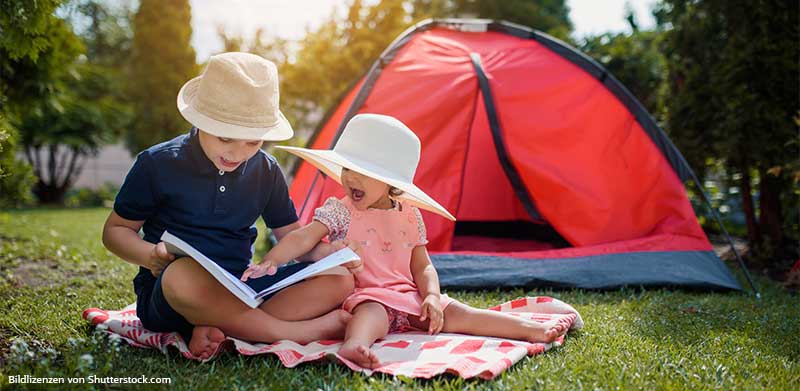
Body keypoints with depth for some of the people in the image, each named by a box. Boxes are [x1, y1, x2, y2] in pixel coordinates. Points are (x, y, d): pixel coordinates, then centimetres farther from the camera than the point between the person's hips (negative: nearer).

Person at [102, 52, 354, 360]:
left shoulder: (265, 170, 8)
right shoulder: (158, 164, -4)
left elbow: (291, 236, 15)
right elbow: (115, 230, 5)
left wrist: (334, 253, -6)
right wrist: (150, 255, -18)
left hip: (241, 292, 4)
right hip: (165, 296, -4)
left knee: (339, 280, -17)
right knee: (184, 274, -42)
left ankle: (215, 329, -29)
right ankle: (302, 332, -27)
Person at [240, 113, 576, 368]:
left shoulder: (410, 216, 8)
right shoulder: (340, 211, -2)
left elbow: (423, 267, 11)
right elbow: (303, 238, -15)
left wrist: (432, 295, -8)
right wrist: (271, 261, -32)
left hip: (409, 296, 4)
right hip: (366, 296, -4)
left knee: (453, 313, -12)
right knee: (370, 313, -37)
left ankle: (533, 330, -16)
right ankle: (353, 346, -67)